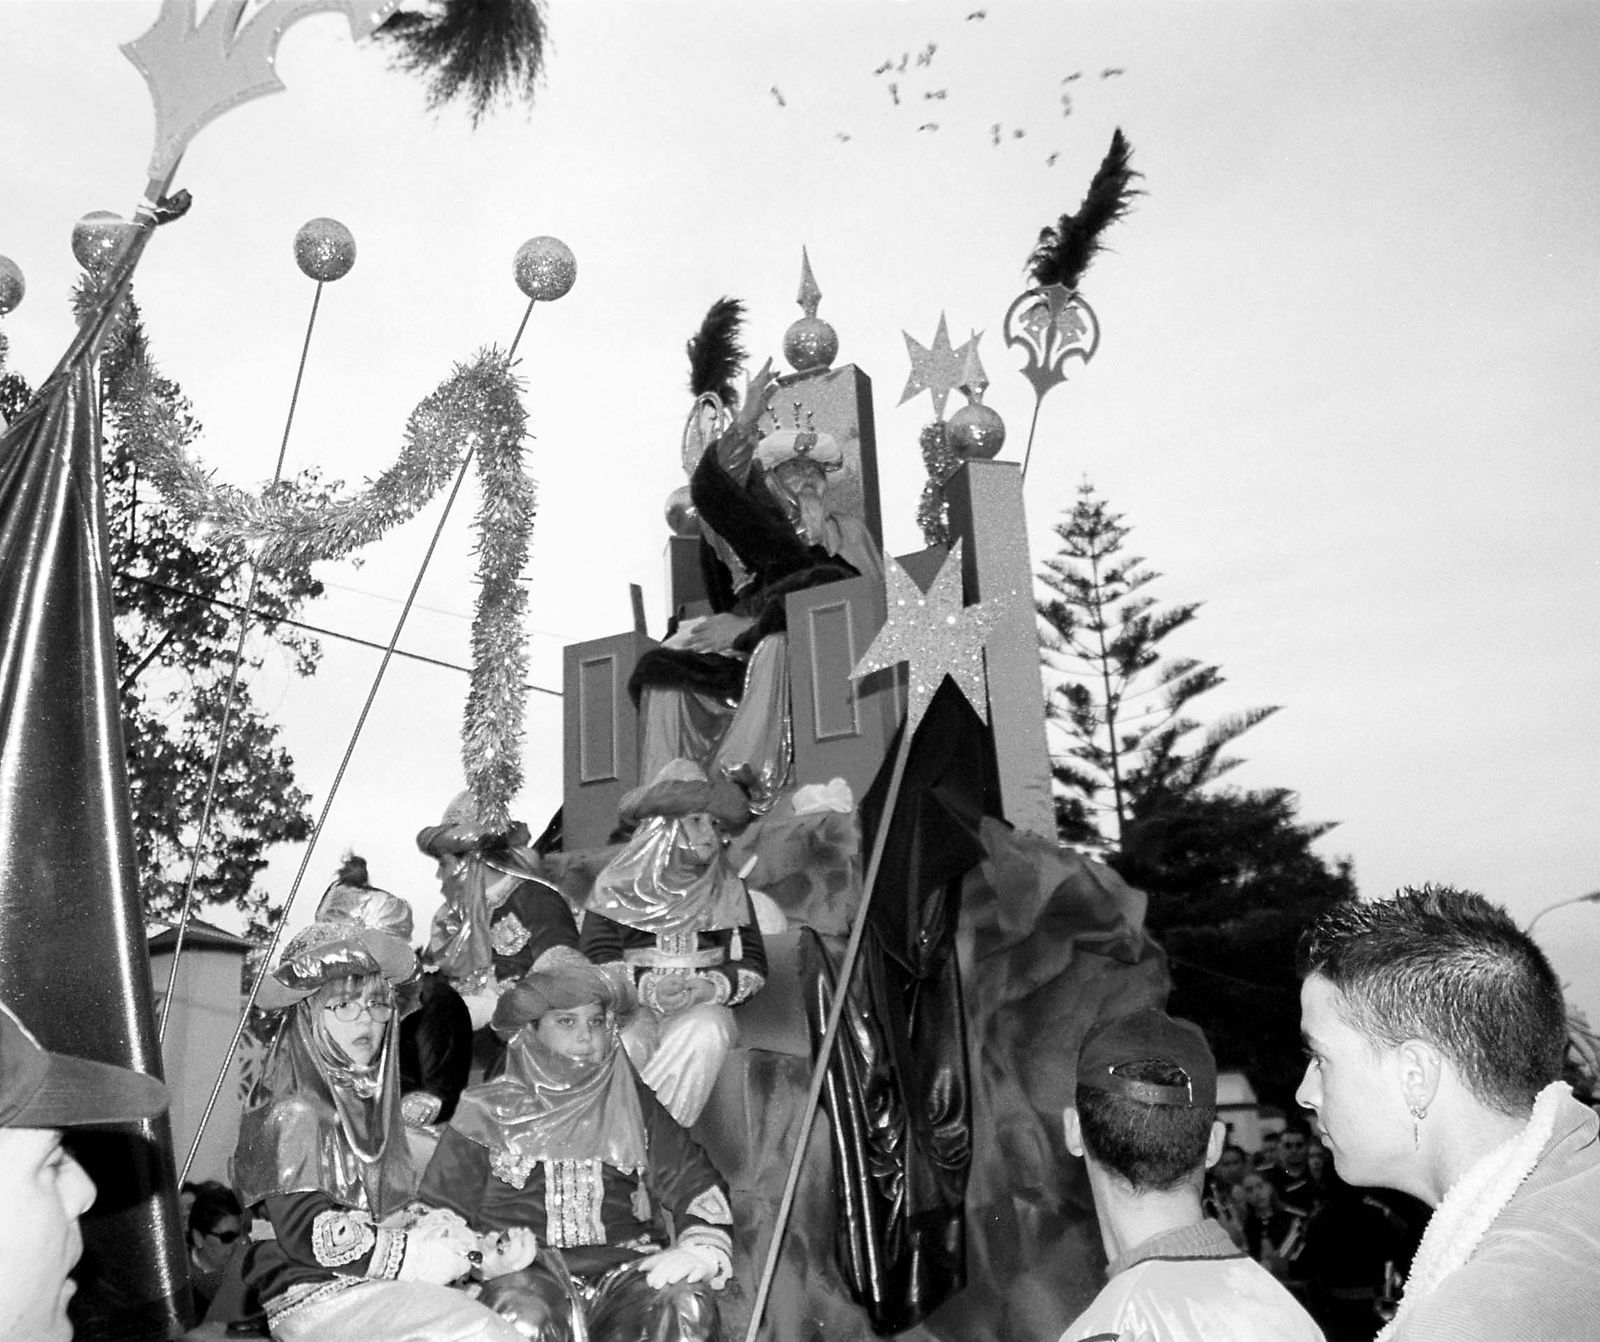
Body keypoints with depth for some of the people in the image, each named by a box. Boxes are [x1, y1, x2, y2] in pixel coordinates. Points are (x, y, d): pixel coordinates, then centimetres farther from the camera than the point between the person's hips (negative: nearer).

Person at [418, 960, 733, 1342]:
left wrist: (699, 1250, -7)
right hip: (526, 1270, -1)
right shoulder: (488, 1113, 11)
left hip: (623, 1263, 2)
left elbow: (698, 1185, 13)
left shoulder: (634, 1107, 17)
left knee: (687, 1305, -30)